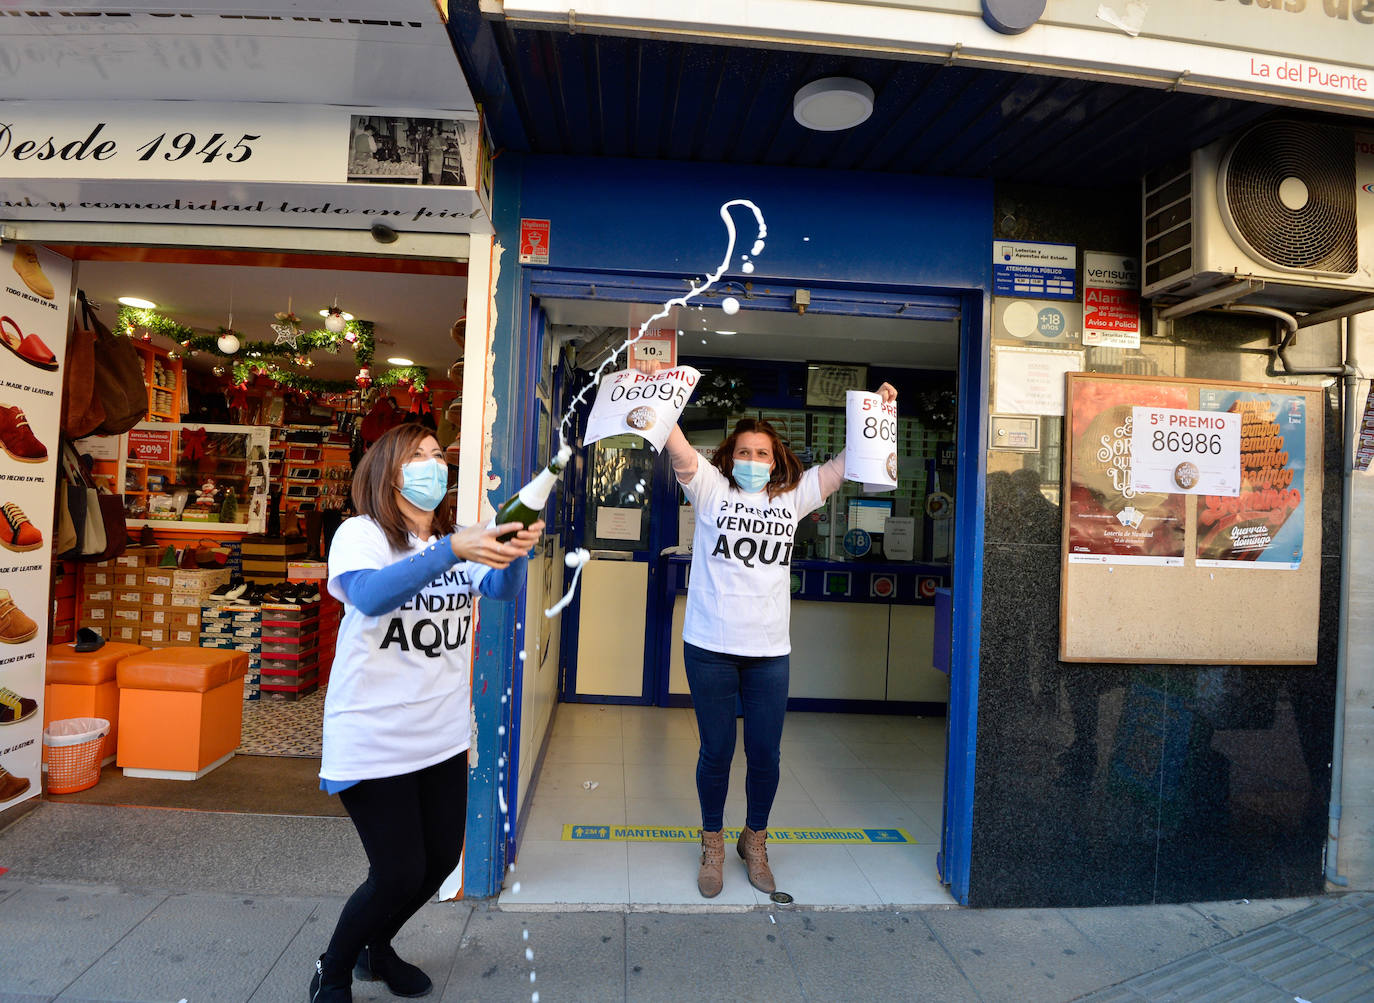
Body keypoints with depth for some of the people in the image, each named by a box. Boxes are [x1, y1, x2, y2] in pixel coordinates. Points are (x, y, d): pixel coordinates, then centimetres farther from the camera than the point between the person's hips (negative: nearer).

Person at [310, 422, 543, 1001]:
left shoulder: (458, 540, 5)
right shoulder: (361, 534, -11)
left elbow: (504, 590, -12)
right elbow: (369, 595, -32)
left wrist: (514, 549, -35)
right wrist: (452, 551, -46)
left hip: (443, 736, 6)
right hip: (375, 740, -6)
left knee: (441, 860, 14)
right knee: (399, 874, -3)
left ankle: (376, 948, 42)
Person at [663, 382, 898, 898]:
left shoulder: (792, 497, 8)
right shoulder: (711, 490, 1)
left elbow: (843, 465, 7)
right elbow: (680, 452, -13)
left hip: (769, 651, 2)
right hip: (710, 647, -2)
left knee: (765, 753, 10)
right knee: (716, 751, 10)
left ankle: (754, 842, 35)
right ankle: (713, 845, 32)